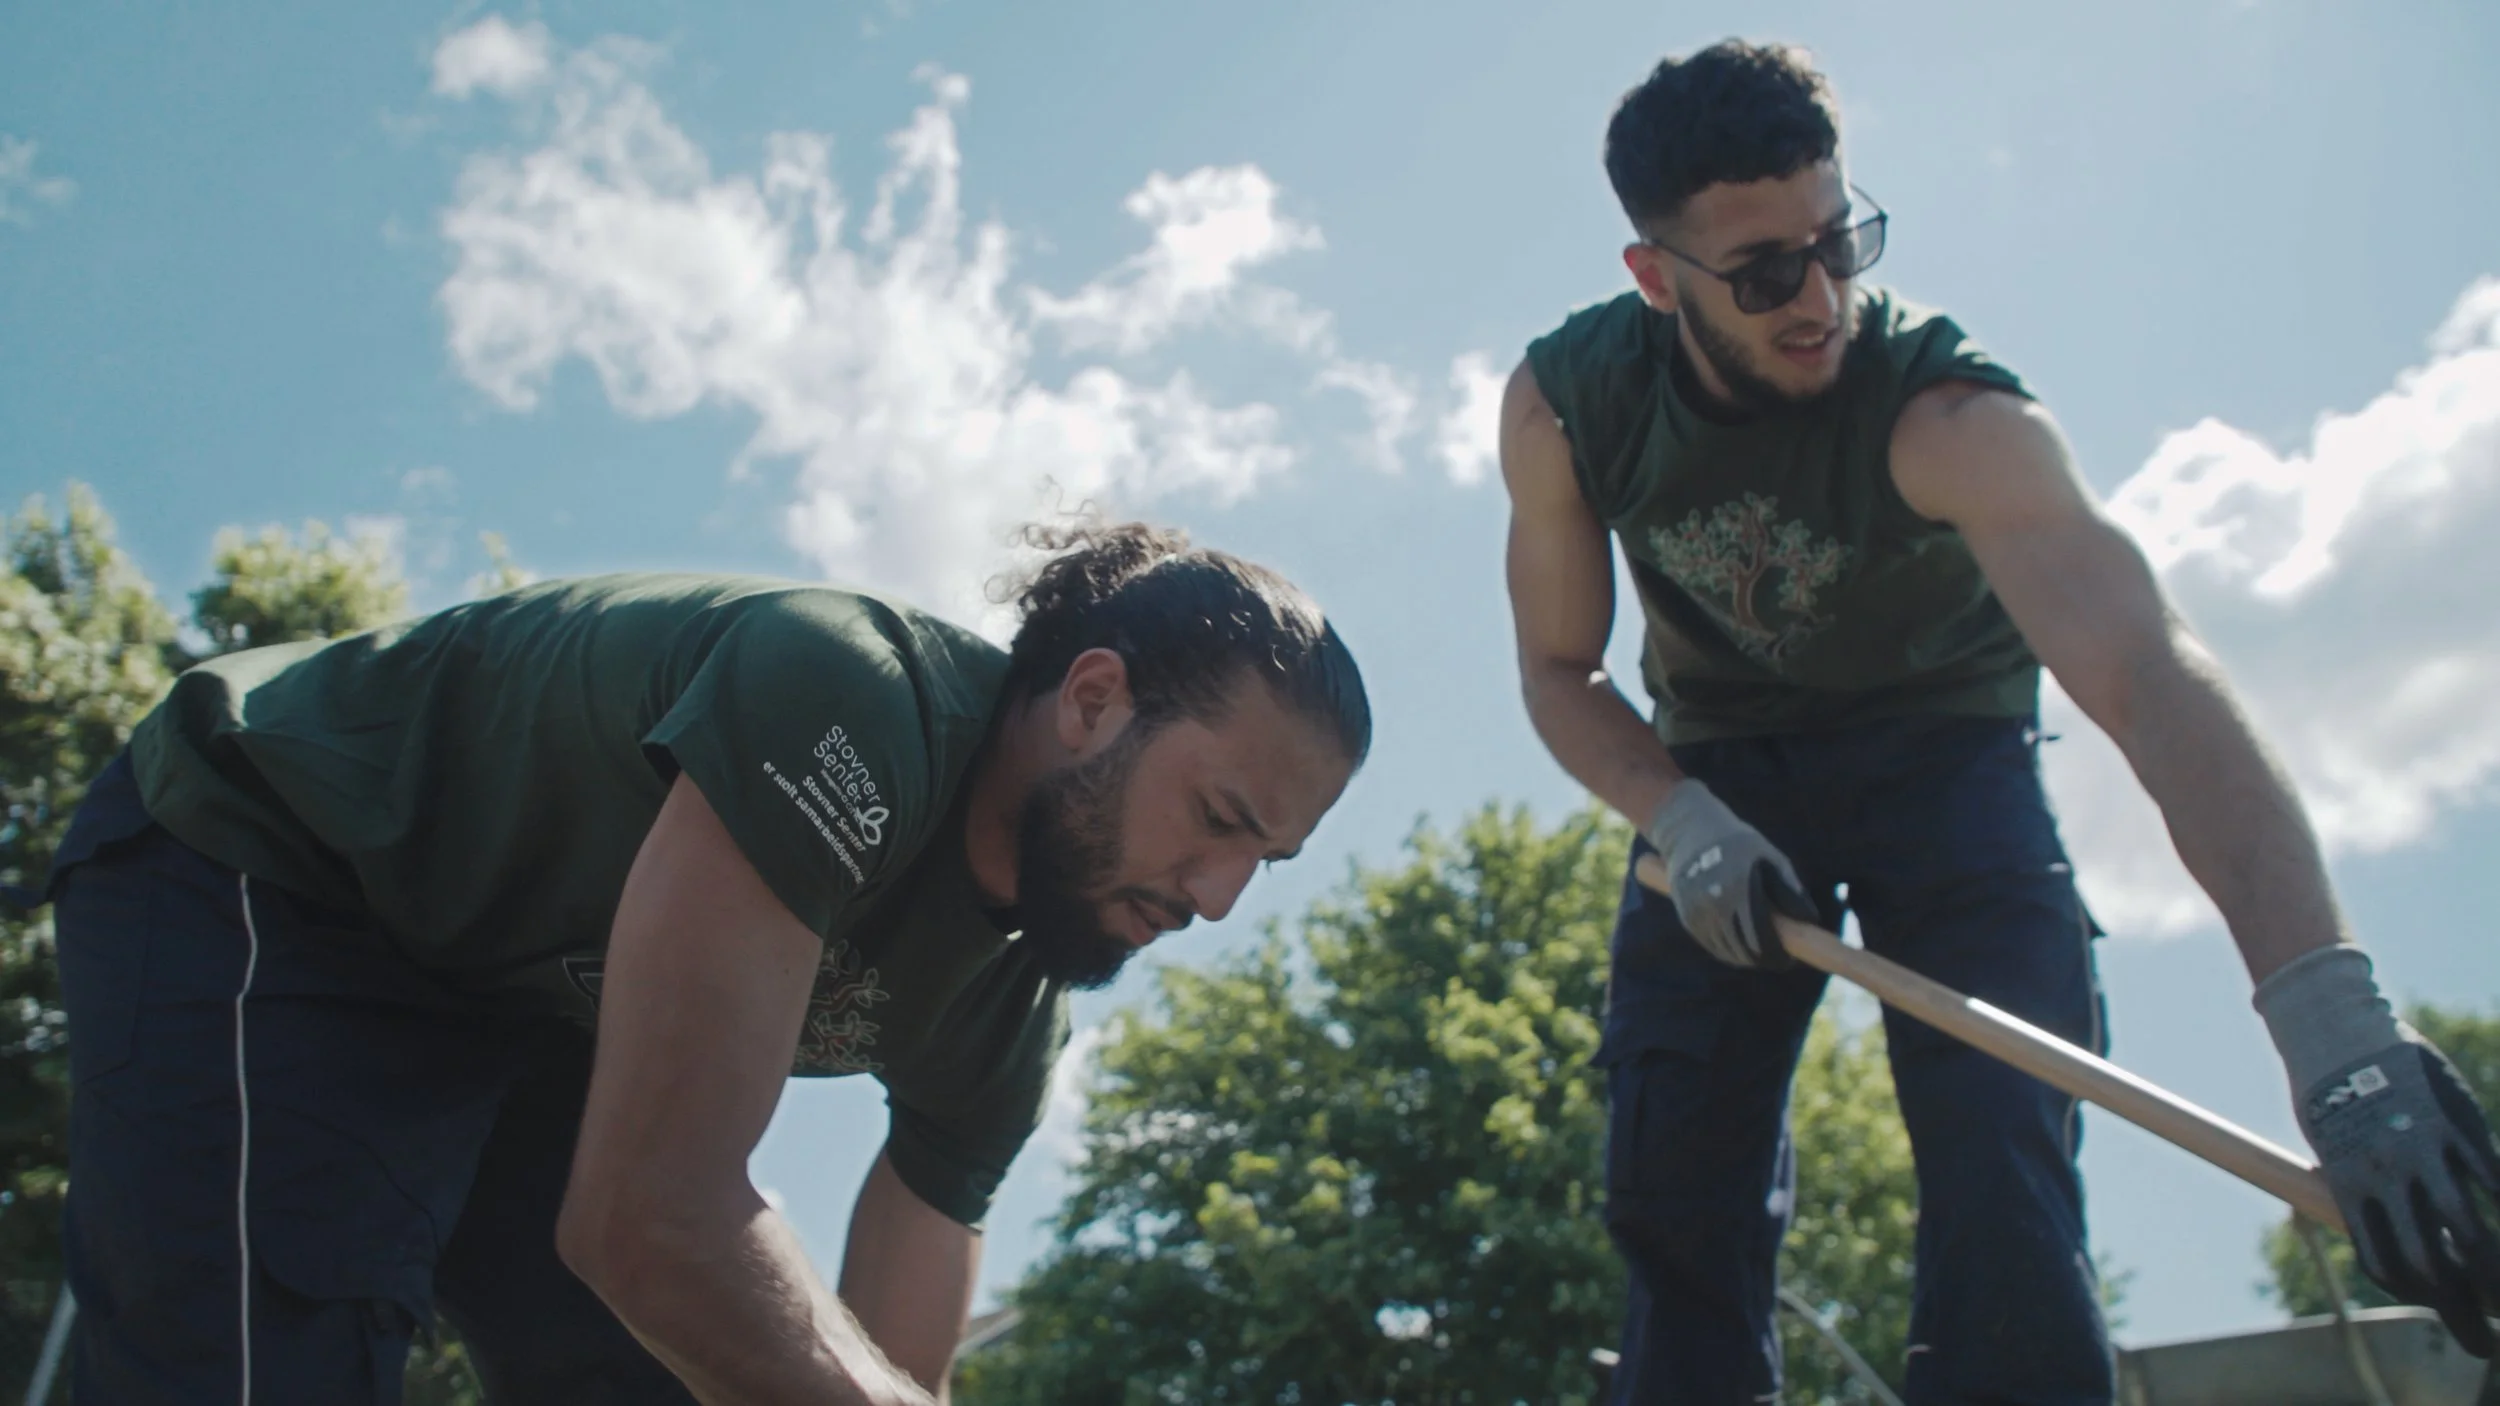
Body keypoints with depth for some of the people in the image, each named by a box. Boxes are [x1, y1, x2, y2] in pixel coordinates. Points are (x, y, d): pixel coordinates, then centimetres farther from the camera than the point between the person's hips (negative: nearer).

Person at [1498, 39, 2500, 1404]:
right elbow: (1559, 669, -5)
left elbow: (2148, 673, -46)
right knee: (1675, 1196, -1)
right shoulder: (1561, 405, -18)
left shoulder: (1946, 412, -31)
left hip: (1940, 750, -2)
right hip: (1717, 771, 3)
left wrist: (2330, 1016, -60)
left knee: (2003, 1182, -18)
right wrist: (1685, 826, -25)